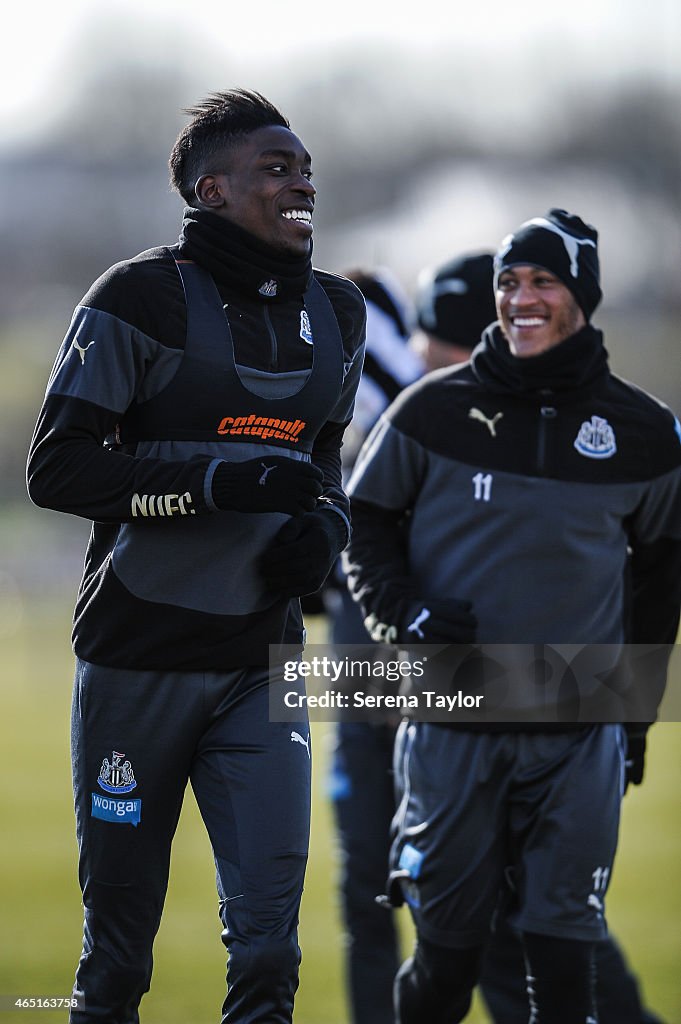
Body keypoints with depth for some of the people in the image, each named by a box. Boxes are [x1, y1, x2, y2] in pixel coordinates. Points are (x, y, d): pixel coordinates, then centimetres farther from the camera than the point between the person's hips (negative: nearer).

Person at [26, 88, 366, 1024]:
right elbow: (58, 468, -13)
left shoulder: (336, 316, 10)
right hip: (139, 654, -4)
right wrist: (218, 484, -22)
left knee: (269, 927, -6)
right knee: (120, 928, 5)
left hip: (261, 657, 4)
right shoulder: (145, 299, -10)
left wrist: (324, 523, 1)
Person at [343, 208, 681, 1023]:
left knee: (561, 958, -1)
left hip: (578, 736, 1)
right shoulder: (434, 409, 0)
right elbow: (363, 523, 9)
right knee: (448, 949, 3)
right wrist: (404, 616, -9)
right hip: (453, 730, -1)